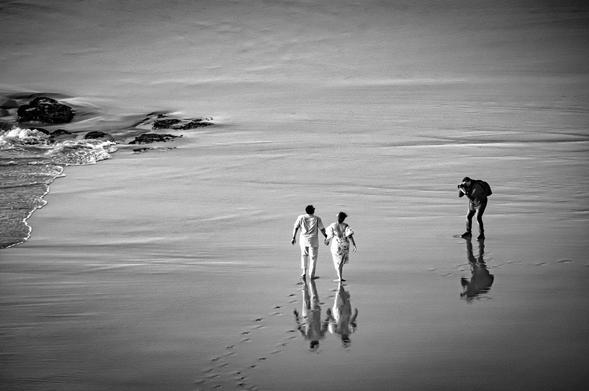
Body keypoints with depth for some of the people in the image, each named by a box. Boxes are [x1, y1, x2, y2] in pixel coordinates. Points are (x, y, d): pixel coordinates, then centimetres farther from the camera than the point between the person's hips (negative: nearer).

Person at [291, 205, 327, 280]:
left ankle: (304, 272, 15)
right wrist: (326, 237, 12)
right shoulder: (317, 219, -8)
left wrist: (294, 238, 7)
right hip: (313, 240, -2)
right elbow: (322, 229, -3)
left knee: (304, 255, 23)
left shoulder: (301, 217, -3)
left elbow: (295, 228, -2)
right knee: (313, 257, 9)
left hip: (303, 239, 2)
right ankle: (311, 275, 10)